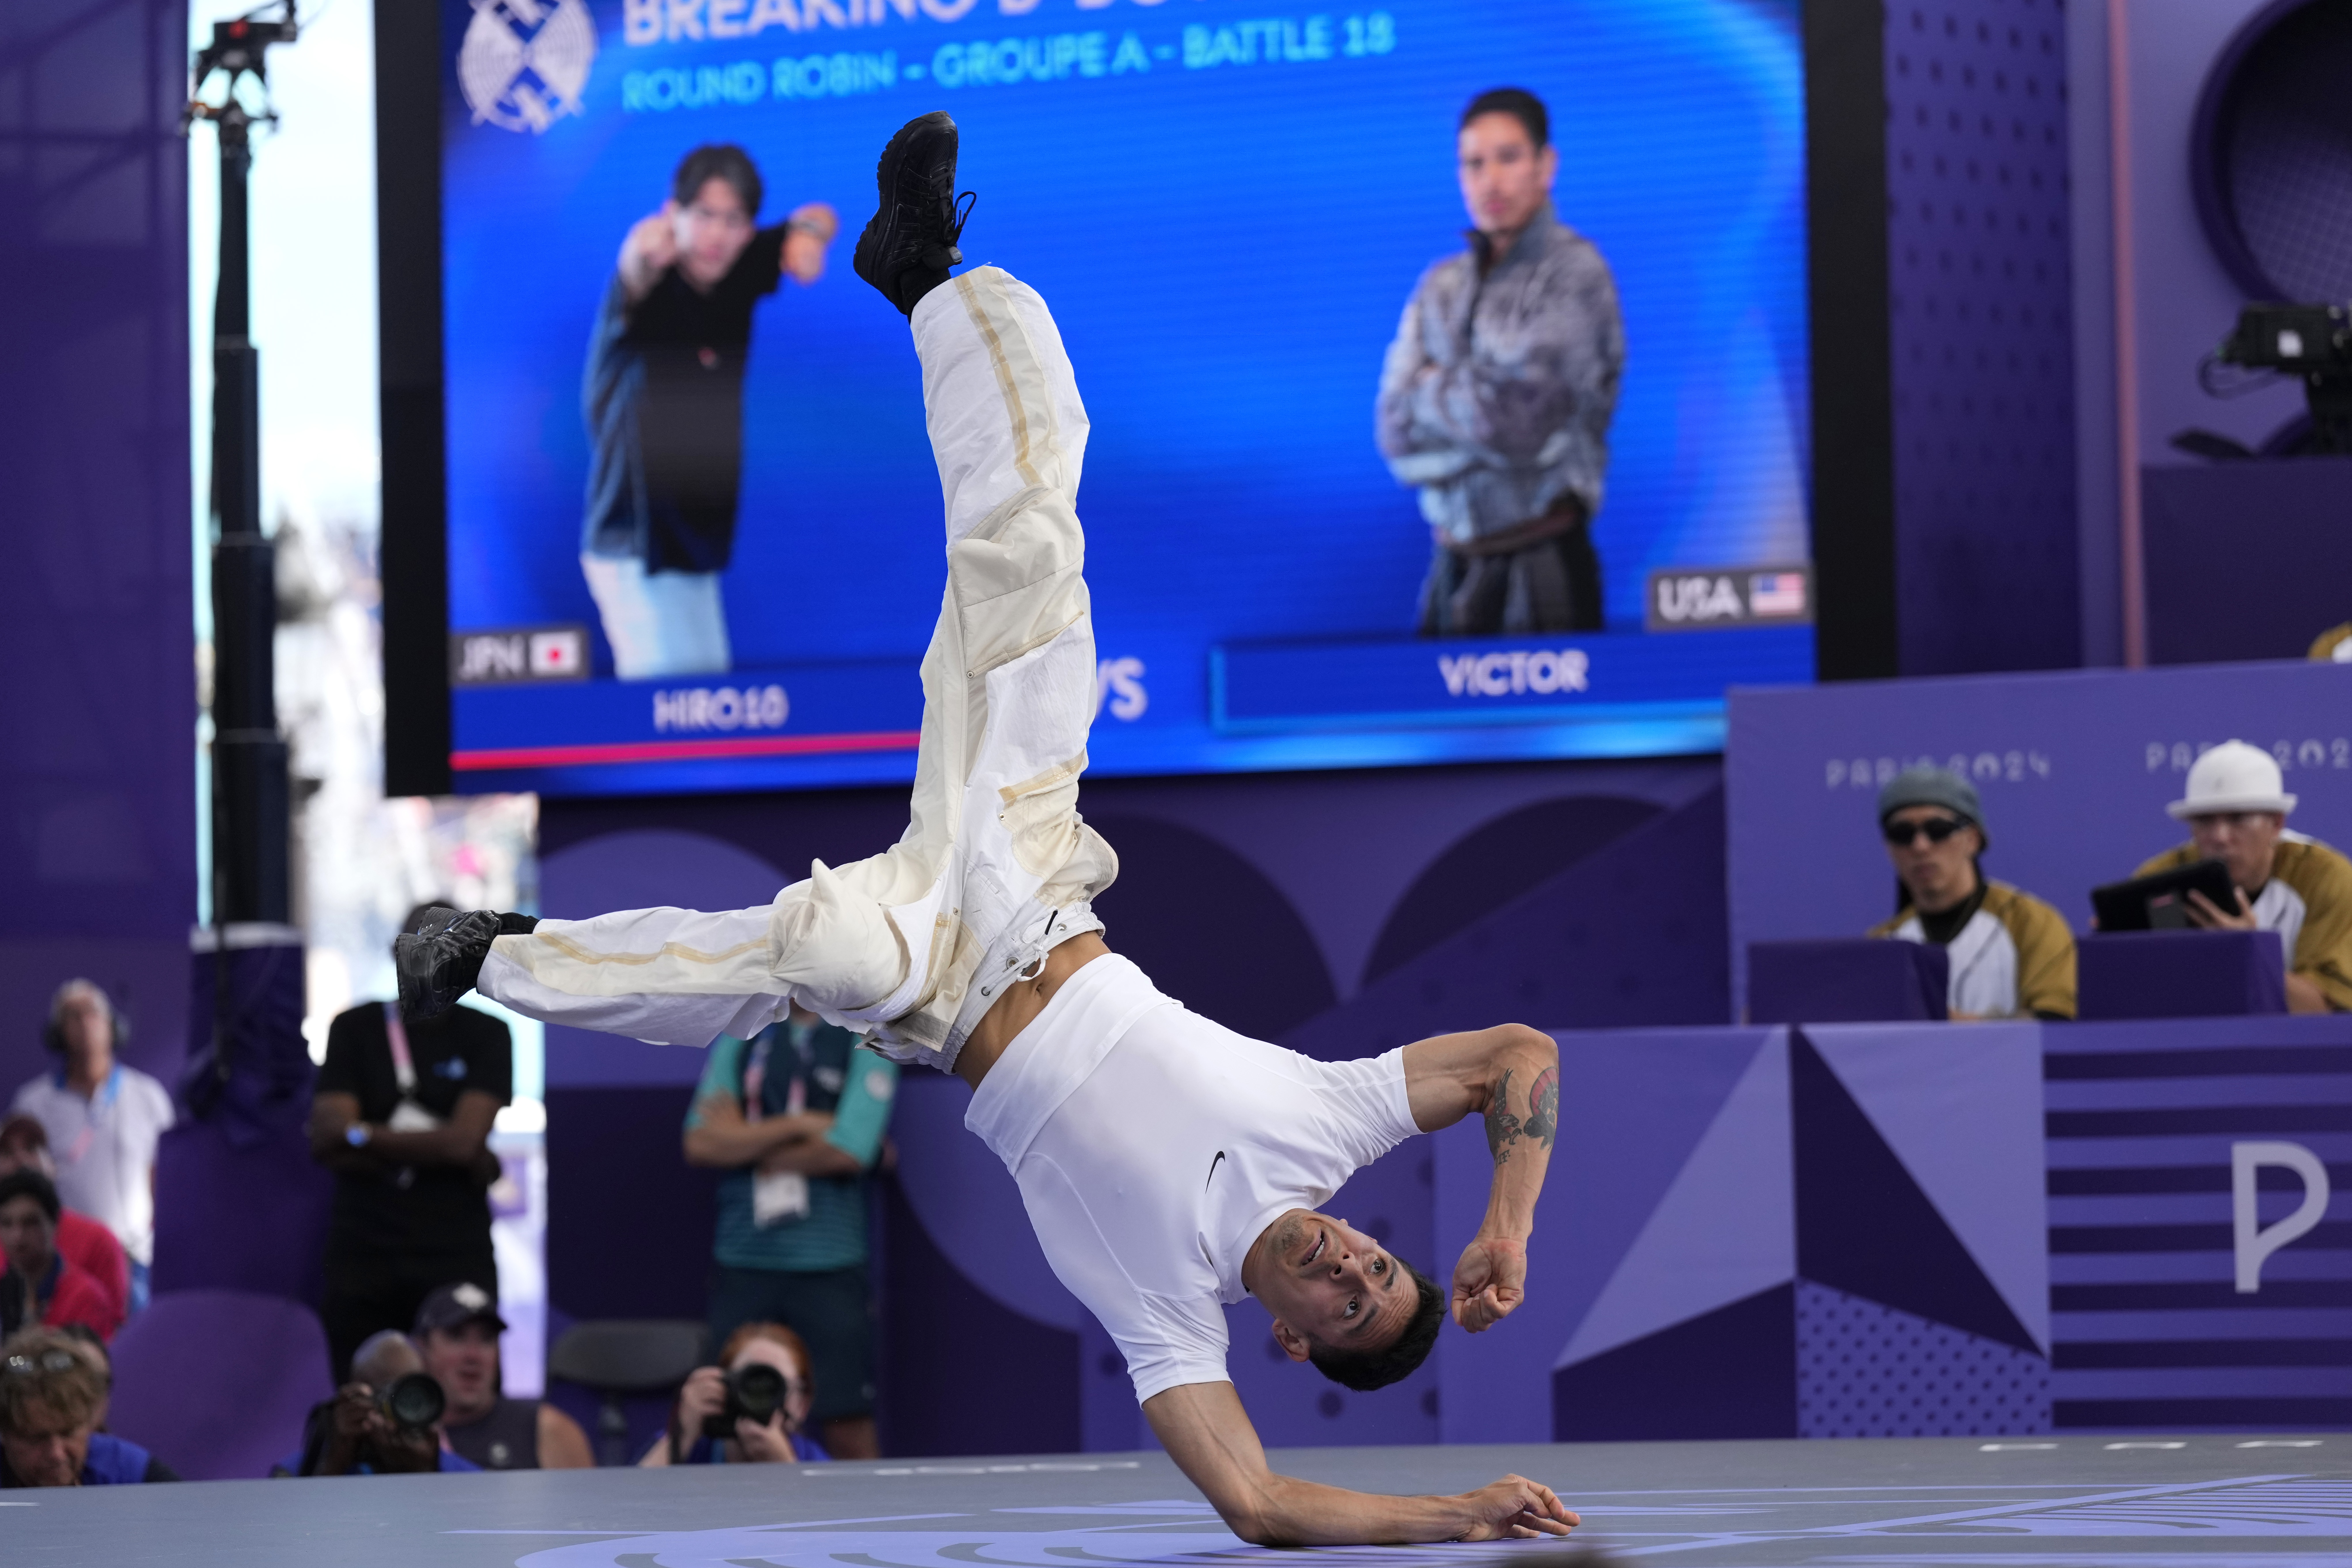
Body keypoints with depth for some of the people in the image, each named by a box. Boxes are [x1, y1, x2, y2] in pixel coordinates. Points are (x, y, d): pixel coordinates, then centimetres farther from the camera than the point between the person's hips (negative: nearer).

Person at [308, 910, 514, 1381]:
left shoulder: (486, 1036, 7)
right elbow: (327, 1140, -5)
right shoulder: (355, 1029, 8)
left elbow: (465, 1139, -7)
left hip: (457, 1257, -1)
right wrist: (450, 1154, -9)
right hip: (362, 1256, 1)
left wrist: (362, 1136, -4)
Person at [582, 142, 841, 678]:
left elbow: (817, 220, 13)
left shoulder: (739, 273, 2)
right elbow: (632, 276, -40)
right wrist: (645, 256, -64)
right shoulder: (651, 289, -16)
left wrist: (809, 231, -11)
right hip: (638, 545, -6)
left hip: (711, 532, 6)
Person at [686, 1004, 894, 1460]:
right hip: (741, 1263, 3)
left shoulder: (866, 1042, 1)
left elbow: (849, 1152, -12)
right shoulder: (740, 1043, 13)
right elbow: (700, 1144, 0)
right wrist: (800, 1124, -9)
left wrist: (745, 1146, -2)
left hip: (828, 1265, -3)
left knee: (850, 1435, -4)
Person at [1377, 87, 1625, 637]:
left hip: (1544, 566, -5)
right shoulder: (1442, 287, 10)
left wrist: (1432, 393, 1)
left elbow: (1520, 419, -14)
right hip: (1455, 567, 5)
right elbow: (1398, 435, 3)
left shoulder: (1575, 273, -7)